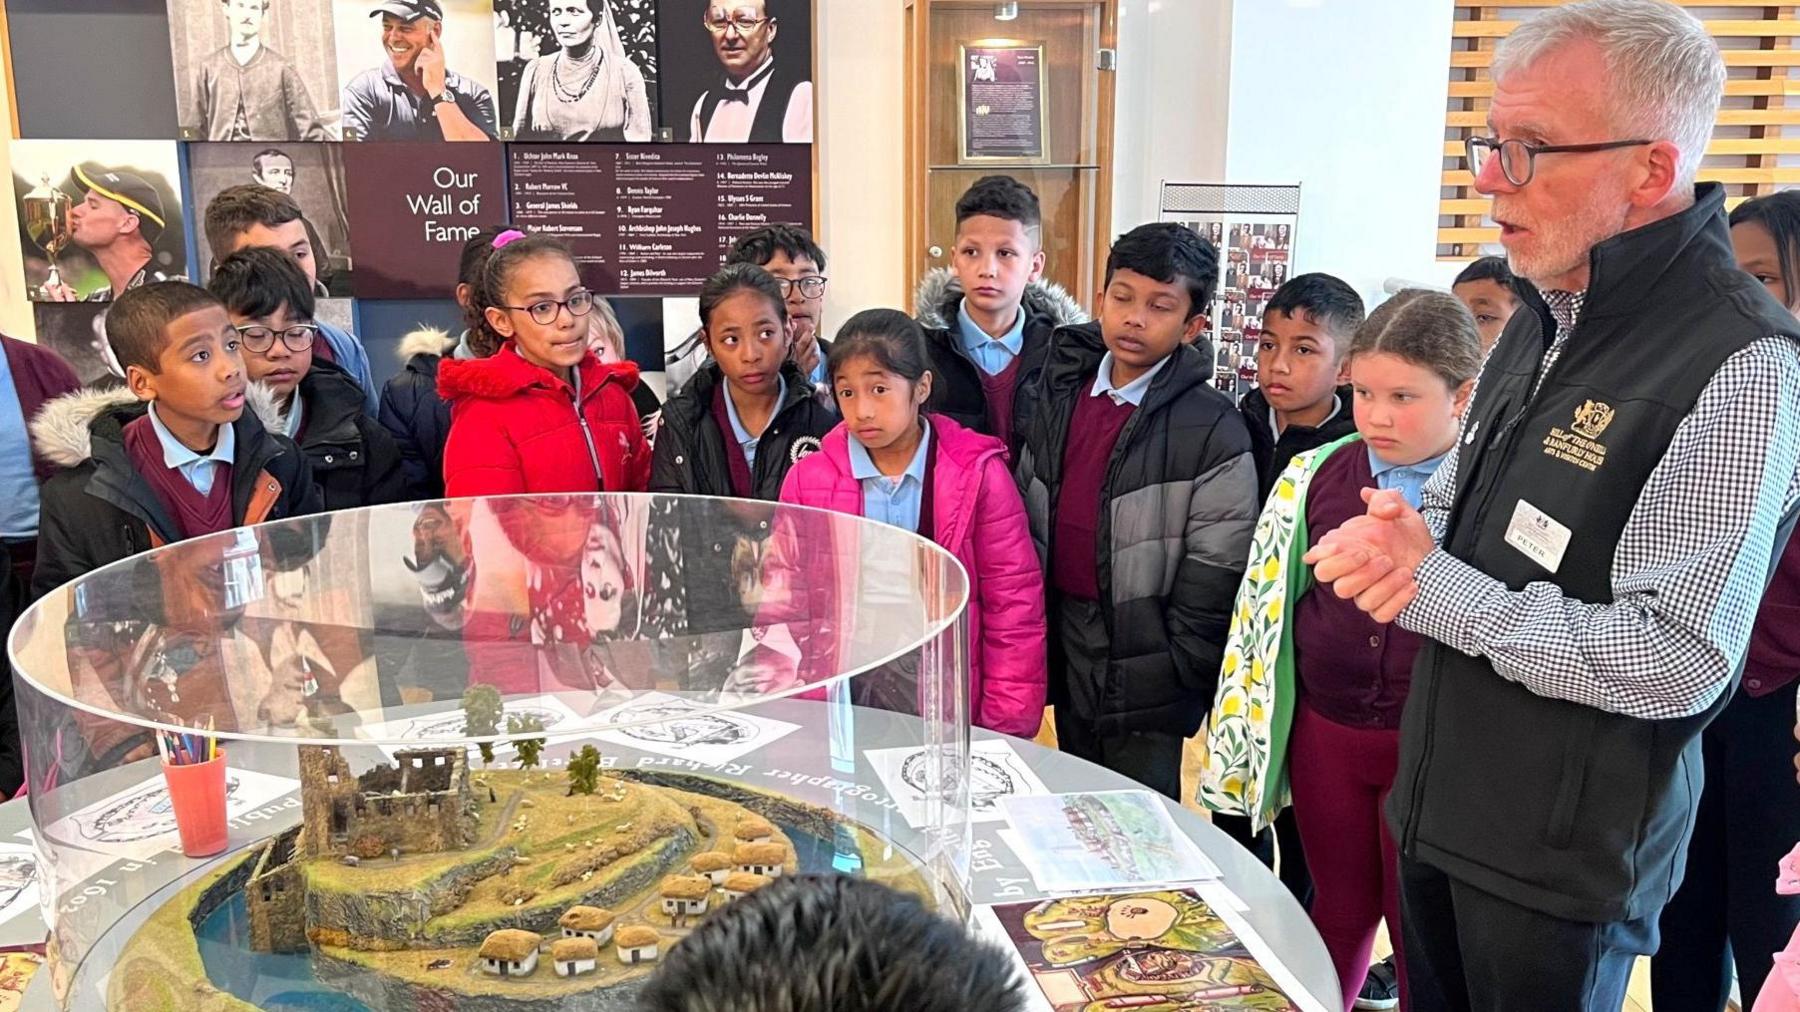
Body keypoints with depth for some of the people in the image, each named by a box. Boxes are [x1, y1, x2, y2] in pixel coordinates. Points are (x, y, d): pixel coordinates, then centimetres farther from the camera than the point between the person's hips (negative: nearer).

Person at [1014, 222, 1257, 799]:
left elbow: (1214, 574, -12)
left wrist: (1173, 673, -11)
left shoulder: (1213, 430, -13)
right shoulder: (1061, 395, 4)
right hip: (1065, 642, 6)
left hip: (1142, 672, -5)